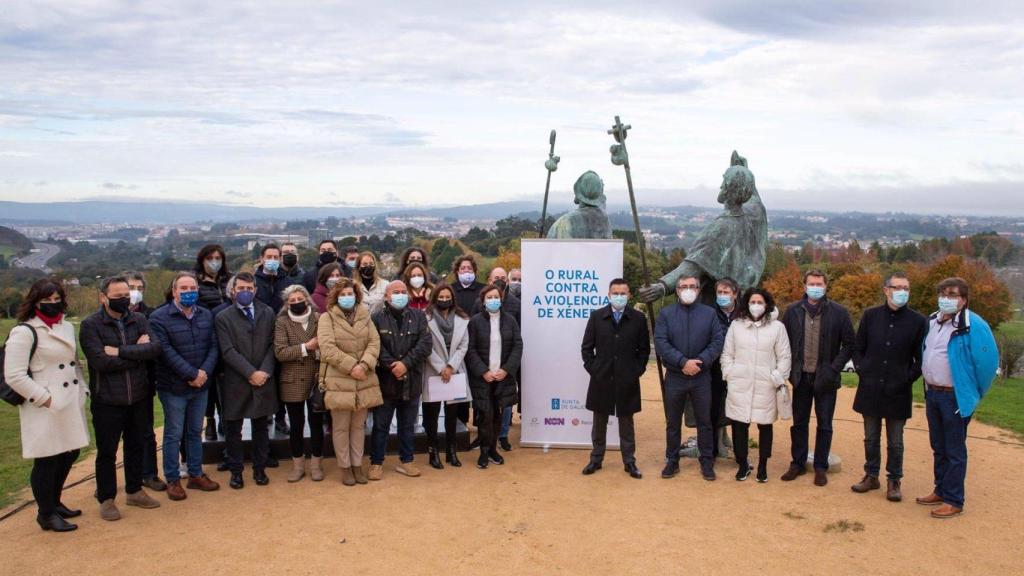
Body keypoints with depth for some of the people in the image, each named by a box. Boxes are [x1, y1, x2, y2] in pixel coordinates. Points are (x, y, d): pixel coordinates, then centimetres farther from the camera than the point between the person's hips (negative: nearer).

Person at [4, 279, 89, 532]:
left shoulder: (67, 327, 12)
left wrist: (82, 390, 10)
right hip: (45, 410, -8)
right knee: (47, 461, 2)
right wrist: (46, 399, -17)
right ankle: (46, 514, 18)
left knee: (69, 454, 16)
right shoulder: (24, 332, -12)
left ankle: (55, 503, 35)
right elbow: (14, 376, -17)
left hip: (70, 405, 8)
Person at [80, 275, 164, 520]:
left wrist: (121, 351, -20)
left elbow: (155, 348, -12)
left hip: (138, 397, 4)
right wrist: (137, 353, -12)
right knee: (107, 451, 7)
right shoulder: (91, 325, -9)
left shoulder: (139, 320, 3)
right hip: (107, 401, -4)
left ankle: (134, 491, 32)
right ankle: (106, 499, 21)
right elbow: (100, 361, -21)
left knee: (135, 446, 16)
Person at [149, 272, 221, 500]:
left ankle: (196, 474, 26)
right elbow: (166, 352, -18)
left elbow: (213, 347, 1)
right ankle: (172, 480, 16)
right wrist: (192, 374, -20)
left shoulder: (206, 315, 5)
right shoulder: (159, 318, -11)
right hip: (173, 387, -4)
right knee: (173, 434, 5)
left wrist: (204, 372, -15)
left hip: (200, 386, 5)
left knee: (195, 431, 15)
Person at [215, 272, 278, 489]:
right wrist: (251, 373, -15)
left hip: (263, 381, 2)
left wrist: (265, 371, -10)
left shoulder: (268, 313, 6)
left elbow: (272, 346, 3)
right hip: (235, 382, -2)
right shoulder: (223, 318, -1)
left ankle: (259, 469, 22)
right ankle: (236, 471, 20)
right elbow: (228, 351, -9)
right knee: (233, 429, 7)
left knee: (260, 427, 10)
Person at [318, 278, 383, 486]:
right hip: (339, 381, -3)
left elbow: (374, 342, 2)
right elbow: (327, 348, -12)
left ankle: (357, 464, 22)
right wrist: (351, 366, -17)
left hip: (364, 380, 4)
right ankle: (345, 467, 16)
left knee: (359, 425, 11)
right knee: (341, 426, 4)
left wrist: (364, 364, -15)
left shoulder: (365, 316, 10)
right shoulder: (327, 318, -2)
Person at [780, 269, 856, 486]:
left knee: (824, 424, 7)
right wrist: (790, 367, -2)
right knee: (799, 422, 11)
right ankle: (798, 463, 22)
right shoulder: (793, 311, 2)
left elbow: (849, 344, -2)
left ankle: (821, 467, 18)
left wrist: (834, 368, -11)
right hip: (801, 376, 2)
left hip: (825, 378, -2)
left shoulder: (839, 312, -4)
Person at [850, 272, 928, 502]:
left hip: (898, 392, -2)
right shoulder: (870, 315, 2)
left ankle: (894, 481, 21)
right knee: (871, 438, 14)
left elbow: (921, 358, 2)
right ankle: (871, 476, 27)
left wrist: (909, 377, -7)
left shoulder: (918, 321, -3)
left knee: (895, 442, 8)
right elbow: (858, 349, 10)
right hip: (870, 389, 2)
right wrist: (862, 370, -1)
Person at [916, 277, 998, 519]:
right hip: (932, 394, 7)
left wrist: (974, 394, -5)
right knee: (938, 447, 18)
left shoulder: (973, 326, -15)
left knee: (955, 450, 1)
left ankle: (953, 501, 10)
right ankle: (941, 491, 30)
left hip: (955, 397, -7)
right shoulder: (932, 321, 7)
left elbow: (987, 361, -14)